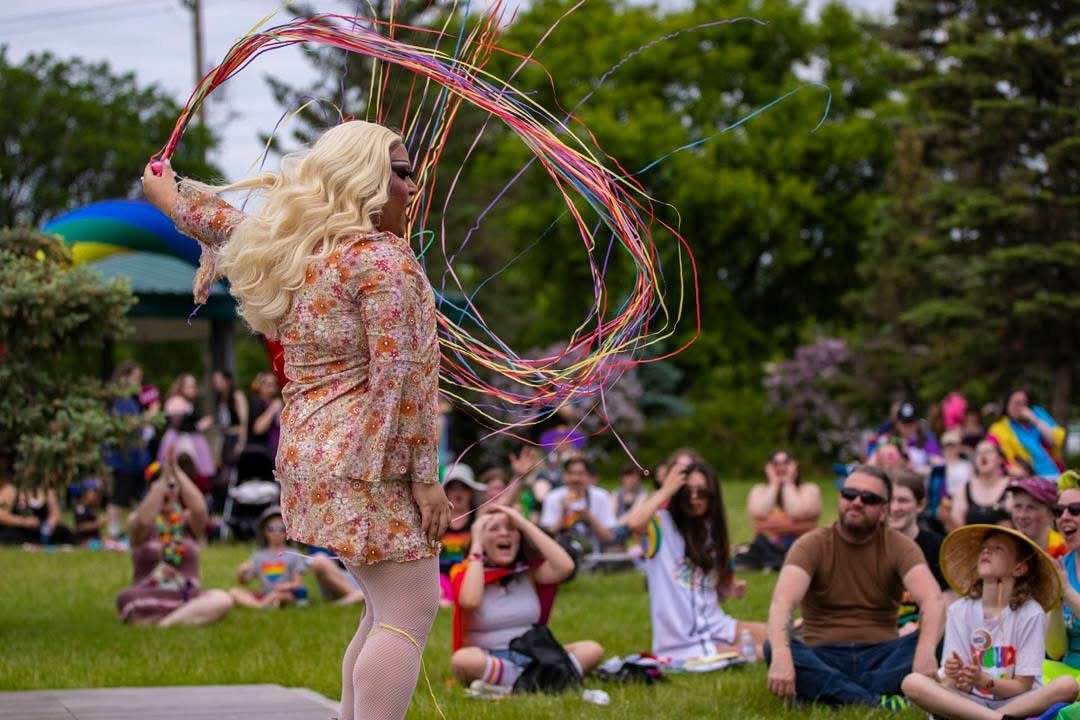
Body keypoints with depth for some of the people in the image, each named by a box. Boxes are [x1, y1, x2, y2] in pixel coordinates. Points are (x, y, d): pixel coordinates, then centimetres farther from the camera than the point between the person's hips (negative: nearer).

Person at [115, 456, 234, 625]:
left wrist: (177, 471, -15)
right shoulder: (135, 521, 7)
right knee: (125, 598, -37)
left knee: (223, 600, -30)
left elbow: (199, 508, -14)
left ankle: (165, 622, -34)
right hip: (148, 599, -2)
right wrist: (162, 480, -18)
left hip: (187, 597, 2)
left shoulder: (188, 520, 11)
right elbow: (144, 520, -20)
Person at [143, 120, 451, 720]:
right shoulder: (382, 258, -13)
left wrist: (170, 193, 50)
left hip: (311, 452, 10)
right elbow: (400, 378, -18)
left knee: (383, 612, 16)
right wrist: (425, 475, -15)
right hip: (368, 461, -9)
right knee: (409, 614, -11)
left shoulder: (295, 249, 12)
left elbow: (226, 223, 31)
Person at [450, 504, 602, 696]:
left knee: (592, 650, -20)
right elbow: (470, 601, -21)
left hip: (531, 658, 3)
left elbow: (565, 567, -9)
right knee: (462, 659, -38)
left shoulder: (528, 572, 12)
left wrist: (524, 524, -2)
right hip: (487, 661, -3)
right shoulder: (466, 574, 3)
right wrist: (476, 545, -10)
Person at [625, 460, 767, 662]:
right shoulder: (663, 524, -4)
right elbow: (634, 523, -29)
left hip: (715, 626, 6)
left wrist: (730, 590, -5)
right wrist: (666, 491, -15)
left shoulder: (712, 530, 14)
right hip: (679, 640, -6)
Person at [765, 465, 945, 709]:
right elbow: (782, 601, -20)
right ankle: (878, 703, -41)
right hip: (823, 658, -1)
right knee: (773, 649, -31)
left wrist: (926, 652, -40)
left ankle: (824, 694, -35)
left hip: (880, 657, 1)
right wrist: (781, 654, -42)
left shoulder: (899, 547, 0)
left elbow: (933, 600, -18)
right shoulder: (812, 545, -2)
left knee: (927, 643, -27)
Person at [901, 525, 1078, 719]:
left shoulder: (1030, 614, -5)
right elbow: (949, 684, 0)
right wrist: (956, 677, -25)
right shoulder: (959, 610, 2)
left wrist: (983, 681, -26)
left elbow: (1023, 686, -7)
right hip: (971, 701, 2)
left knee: (1068, 685, -31)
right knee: (912, 683, -25)